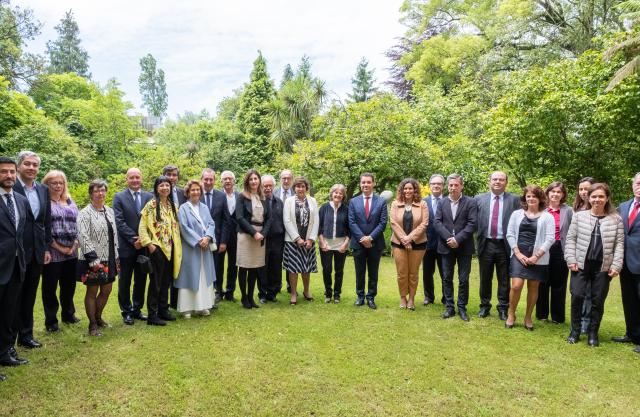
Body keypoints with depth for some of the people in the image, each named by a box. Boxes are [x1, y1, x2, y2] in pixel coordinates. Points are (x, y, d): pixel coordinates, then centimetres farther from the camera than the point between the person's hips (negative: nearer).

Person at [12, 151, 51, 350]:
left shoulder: (44, 189, 9)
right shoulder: (10, 187, -10)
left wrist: (47, 248, 9)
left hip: (37, 251, 5)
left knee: (29, 295, 15)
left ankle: (26, 335, 27)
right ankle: (10, 338, 19)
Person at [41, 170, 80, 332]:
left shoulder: (70, 202, 13)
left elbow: (77, 224, 11)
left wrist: (75, 244, -3)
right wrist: (58, 247, -13)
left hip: (71, 252, 5)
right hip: (52, 253, -5)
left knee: (69, 285, 15)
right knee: (50, 287, 7)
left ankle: (68, 314, 32)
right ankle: (51, 320, 19)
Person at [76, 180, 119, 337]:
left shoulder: (110, 211, 10)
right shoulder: (85, 213, -11)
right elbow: (83, 238, -18)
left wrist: (116, 257, 13)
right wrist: (93, 260, -21)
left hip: (109, 259, 7)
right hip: (94, 260, -7)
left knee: (106, 290, 15)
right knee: (92, 292, 5)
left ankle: (98, 317, 34)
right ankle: (92, 324, 17)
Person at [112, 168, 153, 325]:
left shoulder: (149, 196, 6)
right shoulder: (119, 197, -2)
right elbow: (119, 222, -9)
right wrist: (133, 239, -14)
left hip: (144, 245, 3)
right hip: (126, 246, -3)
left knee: (141, 280, 11)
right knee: (125, 281, 8)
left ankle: (137, 309, 25)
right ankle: (126, 312, 21)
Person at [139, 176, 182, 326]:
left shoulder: (173, 205, 11)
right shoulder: (151, 205, -8)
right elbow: (142, 227, -10)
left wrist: (177, 246, 10)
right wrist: (149, 244, -17)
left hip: (170, 248, 6)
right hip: (157, 247, -6)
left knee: (166, 281, 13)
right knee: (155, 282, -1)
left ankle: (163, 311, 24)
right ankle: (152, 316, 7)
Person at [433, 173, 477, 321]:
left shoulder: (471, 202, -2)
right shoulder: (442, 202, 8)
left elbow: (472, 224, -10)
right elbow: (437, 222, -1)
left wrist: (457, 239, -18)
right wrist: (448, 238, -15)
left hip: (464, 247, -3)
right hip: (446, 246, 3)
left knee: (463, 279, 4)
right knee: (447, 278, 8)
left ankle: (462, 308, 16)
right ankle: (449, 307, 17)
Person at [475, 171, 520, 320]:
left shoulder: (514, 200, 2)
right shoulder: (479, 199, 5)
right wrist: (478, 239, -2)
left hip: (504, 245, -1)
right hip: (486, 244, 1)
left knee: (504, 280, 7)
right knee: (485, 279, 12)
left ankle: (503, 308, 21)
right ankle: (484, 306, 26)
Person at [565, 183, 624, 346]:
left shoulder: (616, 219, 3)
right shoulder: (579, 216, 3)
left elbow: (619, 243, 2)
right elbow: (570, 239, 3)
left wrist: (616, 265, -5)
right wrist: (571, 259, -5)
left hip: (603, 267, 0)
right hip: (581, 264, 0)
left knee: (598, 300, 6)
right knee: (577, 296, -5)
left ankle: (593, 333, 21)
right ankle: (575, 331, 12)